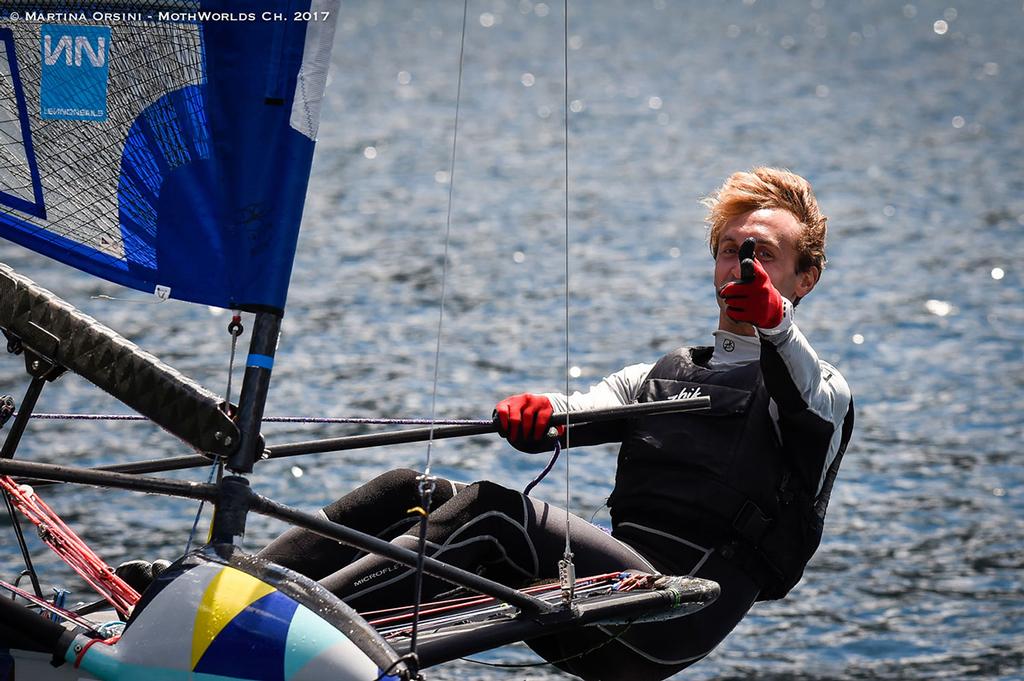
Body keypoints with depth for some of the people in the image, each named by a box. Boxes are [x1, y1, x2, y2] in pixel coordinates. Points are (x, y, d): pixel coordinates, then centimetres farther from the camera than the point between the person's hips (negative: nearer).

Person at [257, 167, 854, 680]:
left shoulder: (809, 386, 11)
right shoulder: (660, 377, 30)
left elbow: (818, 406, -16)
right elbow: (582, 411, 10)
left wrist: (778, 325, -39)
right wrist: (536, 413, -16)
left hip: (674, 617, -7)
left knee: (495, 513, -28)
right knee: (403, 494, -5)